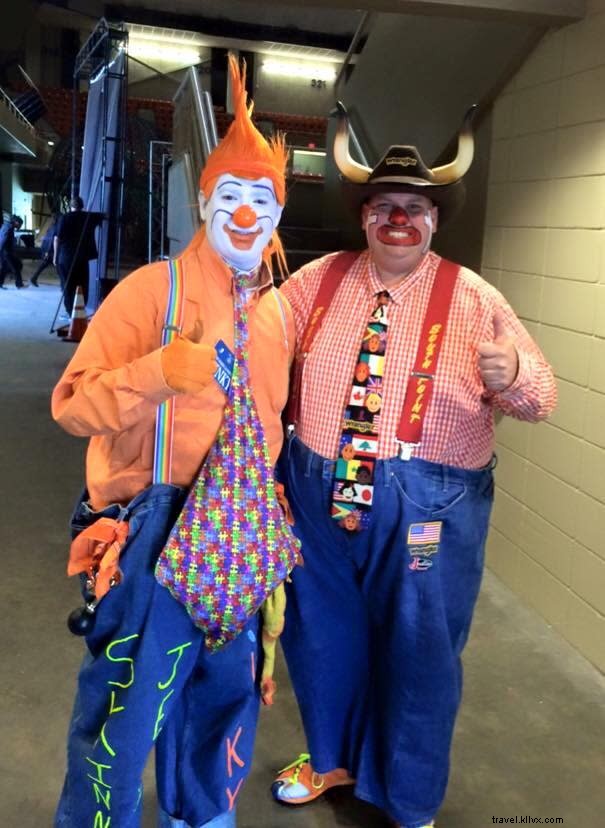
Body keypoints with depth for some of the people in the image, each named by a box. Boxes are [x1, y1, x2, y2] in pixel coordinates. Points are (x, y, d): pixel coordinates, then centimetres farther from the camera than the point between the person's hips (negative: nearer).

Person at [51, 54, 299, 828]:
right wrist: (159, 370, -26)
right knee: (127, 705, 5)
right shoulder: (151, 289, -11)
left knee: (227, 693, 20)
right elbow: (72, 404, -13)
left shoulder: (280, 312, 7)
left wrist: (273, 516, 13)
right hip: (156, 532, -6)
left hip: (242, 535, 6)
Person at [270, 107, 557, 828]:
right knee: (321, 639, 19)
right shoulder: (317, 281, 3)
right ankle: (331, 757, 50)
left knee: (418, 655, 12)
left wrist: (511, 375, -28)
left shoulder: (473, 298, -4)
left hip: (429, 512, -2)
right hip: (318, 493, 3)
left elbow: (540, 394, -5)